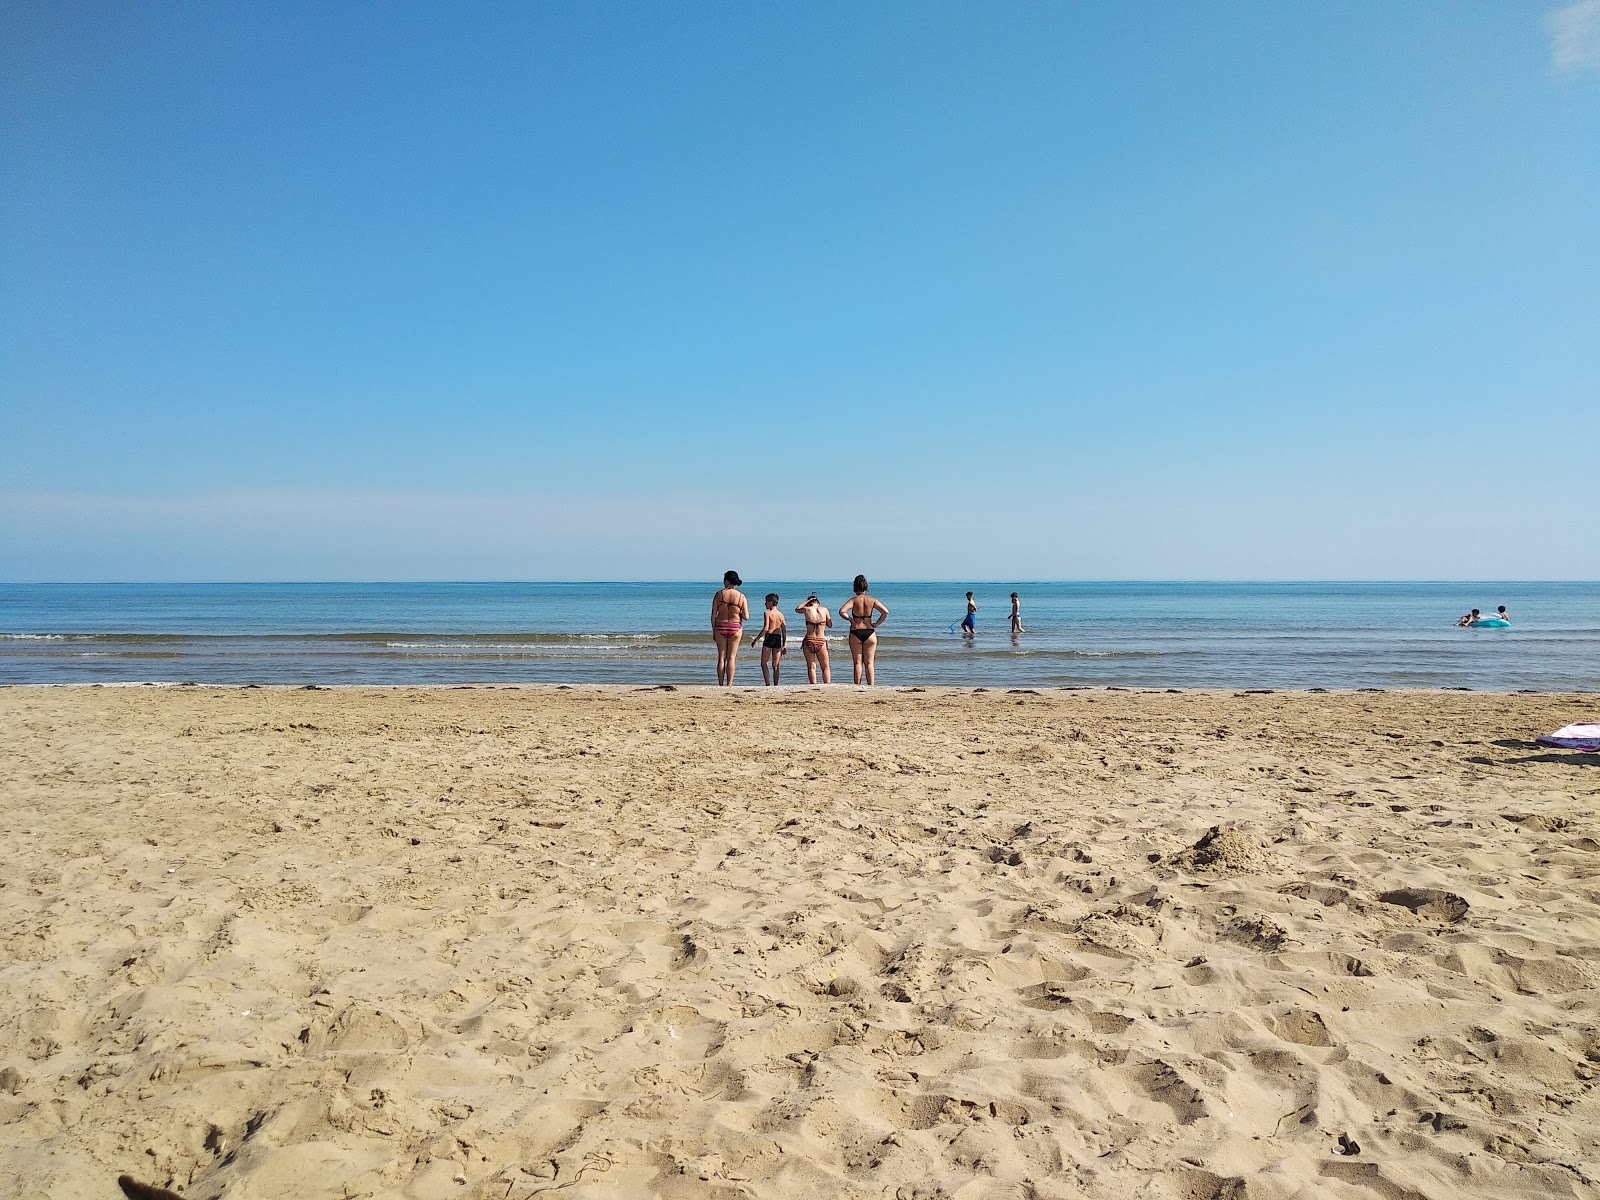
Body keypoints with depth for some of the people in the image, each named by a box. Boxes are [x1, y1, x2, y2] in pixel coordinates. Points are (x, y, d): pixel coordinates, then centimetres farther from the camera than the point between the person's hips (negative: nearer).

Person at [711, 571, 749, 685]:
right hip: (735, 627, 0)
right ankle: (729, 684, 2)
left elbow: (713, 615, -3)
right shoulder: (741, 596, -4)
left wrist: (713, 631, 6)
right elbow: (746, 617, -7)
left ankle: (720, 684, 9)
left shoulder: (719, 594, -4)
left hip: (720, 626, 0)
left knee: (721, 657, 9)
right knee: (731, 657, 6)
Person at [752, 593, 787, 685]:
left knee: (764, 664, 2)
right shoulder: (781, 615, 10)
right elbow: (784, 631, 8)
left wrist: (756, 639, -10)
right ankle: (775, 685, 8)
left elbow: (765, 629, -16)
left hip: (769, 637, -5)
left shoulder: (767, 613, -7)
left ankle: (768, 684, -10)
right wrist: (784, 644, 12)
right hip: (778, 638, 5)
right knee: (775, 665, 10)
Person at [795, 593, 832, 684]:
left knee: (811, 667, 6)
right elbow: (830, 625, 10)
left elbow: (797, 609, 22)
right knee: (825, 667, 10)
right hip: (821, 642, 0)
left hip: (809, 641, 0)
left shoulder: (807, 610, 0)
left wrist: (807, 601, 21)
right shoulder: (824, 610, 1)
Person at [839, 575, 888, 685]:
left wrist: (851, 620, -8)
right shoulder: (872, 600, 0)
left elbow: (842, 611, -21)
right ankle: (870, 686, 2)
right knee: (869, 663, 6)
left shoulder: (853, 600, -6)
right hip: (869, 633, 1)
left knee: (857, 663, 6)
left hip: (856, 633, -1)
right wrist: (877, 623, 1)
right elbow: (885, 612, -7)